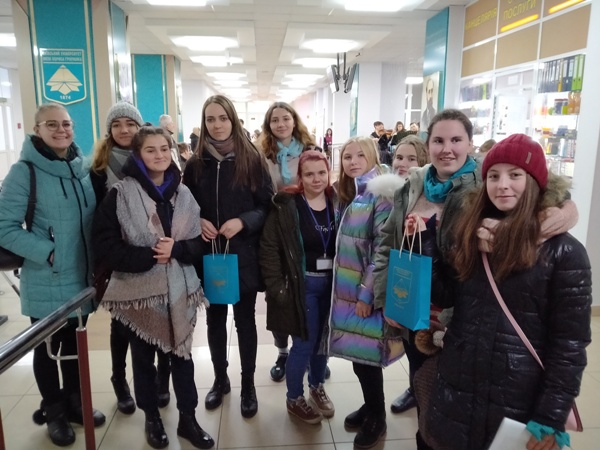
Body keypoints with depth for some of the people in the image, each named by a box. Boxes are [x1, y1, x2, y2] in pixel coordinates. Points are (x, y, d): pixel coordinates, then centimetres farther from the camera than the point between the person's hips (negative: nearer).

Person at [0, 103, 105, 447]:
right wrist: (47, 252, -21)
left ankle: (75, 401, 40)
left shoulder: (84, 168, 3)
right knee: (48, 347, 14)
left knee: (76, 344, 19)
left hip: (82, 278, 5)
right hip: (47, 283, -4)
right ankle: (54, 411, 35)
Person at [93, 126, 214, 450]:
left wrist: (176, 249, -15)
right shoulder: (120, 194, -7)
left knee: (182, 354, 11)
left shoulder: (183, 193, 4)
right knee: (143, 358, 13)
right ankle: (152, 419, 33)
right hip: (138, 290, -2)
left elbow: (199, 243, 5)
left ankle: (188, 419, 28)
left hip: (179, 289, 3)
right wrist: (146, 256, -20)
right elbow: (104, 244, -11)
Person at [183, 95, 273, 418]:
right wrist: (198, 221, -11)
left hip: (244, 254, -2)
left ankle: (248, 385, 28)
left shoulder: (252, 160, -4)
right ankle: (220, 378, 36)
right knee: (215, 319, 15)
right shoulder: (196, 163, 3)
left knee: (244, 320, 10)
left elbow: (268, 205, -3)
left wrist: (243, 221, -19)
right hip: (208, 254, 3)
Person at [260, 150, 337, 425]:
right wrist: (277, 286, -13)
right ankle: (294, 399, 28)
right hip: (302, 284, -4)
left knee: (324, 339, 18)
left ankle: (317, 387, 42)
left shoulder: (337, 202, 1)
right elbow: (269, 247, -11)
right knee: (304, 344, 4)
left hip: (332, 282, 4)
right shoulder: (286, 206, -12)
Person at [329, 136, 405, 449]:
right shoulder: (348, 195, 11)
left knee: (365, 354, 3)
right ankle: (370, 406, 35)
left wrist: (367, 292, -17)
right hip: (348, 287, 7)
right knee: (356, 351, 15)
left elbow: (383, 248, -17)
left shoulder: (381, 194, -13)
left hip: (367, 289, -7)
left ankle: (377, 419, 24)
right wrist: (346, 286, 10)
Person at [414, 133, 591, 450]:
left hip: (519, 401, -4)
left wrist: (550, 418, -12)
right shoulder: (471, 236, 3)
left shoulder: (563, 252, -11)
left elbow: (570, 344, -11)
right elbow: (445, 296, 1)